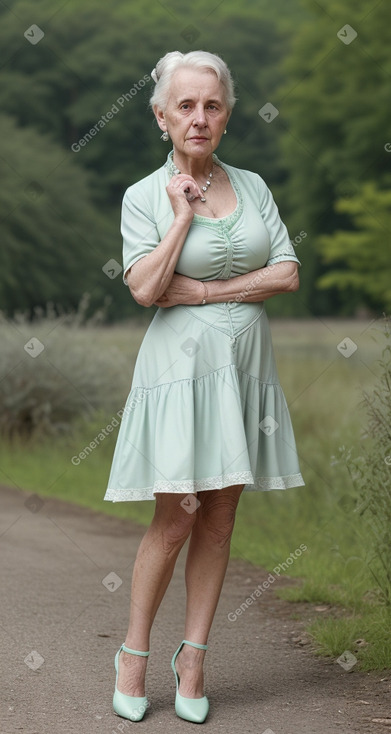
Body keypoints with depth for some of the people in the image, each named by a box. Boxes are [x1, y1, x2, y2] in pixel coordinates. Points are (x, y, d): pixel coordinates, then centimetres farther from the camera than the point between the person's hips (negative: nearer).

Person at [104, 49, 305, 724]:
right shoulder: (145, 196, -1)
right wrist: (184, 215, -13)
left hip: (245, 364, 4)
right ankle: (134, 651, 9)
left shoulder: (252, 186, 8)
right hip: (181, 363, -4)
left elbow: (288, 274, 0)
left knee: (219, 518, 5)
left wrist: (207, 291, -9)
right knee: (175, 517, -7)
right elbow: (144, 289, -14)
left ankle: (192, 655, 12)